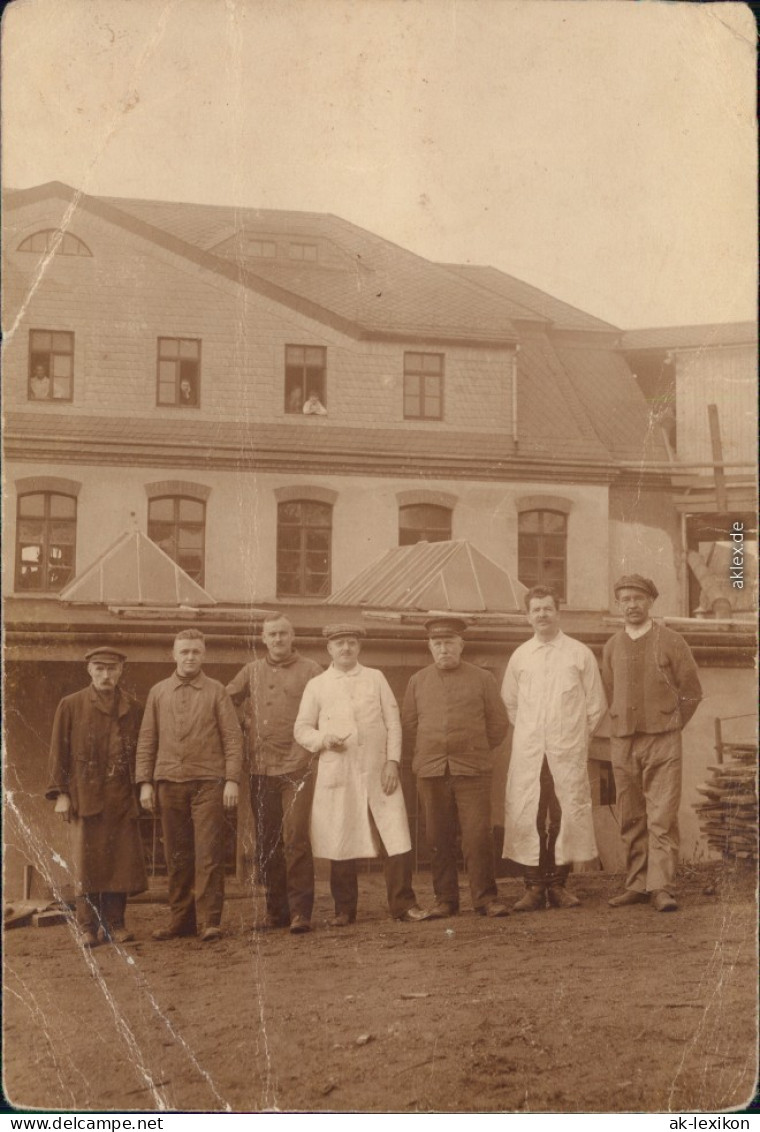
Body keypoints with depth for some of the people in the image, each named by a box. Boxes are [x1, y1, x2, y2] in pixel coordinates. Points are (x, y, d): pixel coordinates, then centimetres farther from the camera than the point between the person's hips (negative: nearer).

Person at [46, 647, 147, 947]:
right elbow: (59, 752, 3)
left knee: (122, 861, 1)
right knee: (88, 863, 0)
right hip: (86, 796, -2)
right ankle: (88, 927, 8)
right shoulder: (71, 705, 4)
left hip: (123, 798, 2)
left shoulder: (133, 708, 11)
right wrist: (60, 793, -4)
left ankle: (114, 924, 11)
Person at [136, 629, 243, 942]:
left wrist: (232, 780, -6)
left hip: (208, 781, -2)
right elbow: (147, 740, 12)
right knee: (177, 856, 6)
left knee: (209, 855, -6)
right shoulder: (158, 692, 11)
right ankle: (181, 919, 14)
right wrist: (145, 783, 4)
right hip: (169, 783, 2)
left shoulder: (216, 691, 5)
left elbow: (232, 737, 2)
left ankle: (209, 921, -2)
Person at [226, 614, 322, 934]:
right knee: (266, 844, 8)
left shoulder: (309, 670, 3)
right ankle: (276, 909, 17)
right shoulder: (252, 672, 14)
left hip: (297, 767, -4)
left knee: (295, 838, -11)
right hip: (261, 769, 4)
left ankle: (300, 911, -5)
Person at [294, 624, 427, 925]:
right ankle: (344, 909, 15)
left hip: (378, 773, 0)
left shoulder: (375, 678, 11)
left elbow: (393, 722, 8)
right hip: (337, 774, 0)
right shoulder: (316, 686, 9)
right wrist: (324, 738, -11)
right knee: (340, 843, 2)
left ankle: (403, 905, 3)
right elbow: (302, 730, 9)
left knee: (396, 839, -6)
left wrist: (392, 761, -2)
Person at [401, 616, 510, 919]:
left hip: (473, 771, -2)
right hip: (430, 773, 2)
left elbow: (498, 723, 9)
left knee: (478, 835, -7)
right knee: (439, 838, 4)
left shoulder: (482, 679, 5)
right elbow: (408, 726, 14)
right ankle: (445, 899, 12)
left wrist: (477, 752, 8)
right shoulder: (418, 682, 11)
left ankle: (485, 898, 2)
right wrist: (426, 756, 9)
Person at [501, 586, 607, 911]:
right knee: (526, 815, -5)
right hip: (528, 751, 1)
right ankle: (534, 887, 1)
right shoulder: (519, 656, 9)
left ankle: (557, 885, 7)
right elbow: (509, 702, 20)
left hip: (568, 751, -1)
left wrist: (576, 737, 6)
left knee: (566, 814, -3)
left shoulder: (580, 654, 5)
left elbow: (595, 705, 9)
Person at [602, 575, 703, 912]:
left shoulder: (670, 641, 0)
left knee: (662, 818, -9)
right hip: (622, 742, 3)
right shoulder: (612, 647, 9)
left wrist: (669, 727, 9)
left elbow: (692, 692, 6)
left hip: (662, 743, -3)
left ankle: (662, 888, -9)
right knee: (631, 820, 5)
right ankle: (637, 885, 11)